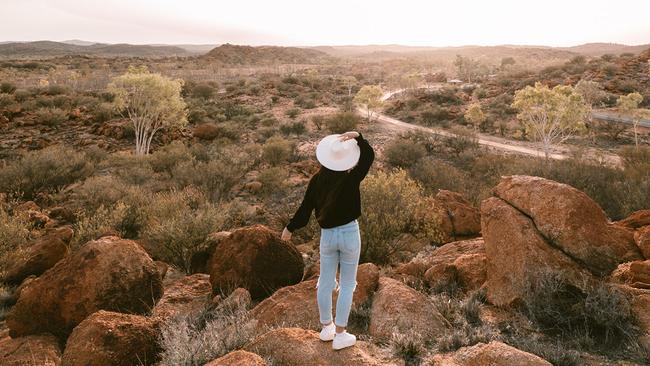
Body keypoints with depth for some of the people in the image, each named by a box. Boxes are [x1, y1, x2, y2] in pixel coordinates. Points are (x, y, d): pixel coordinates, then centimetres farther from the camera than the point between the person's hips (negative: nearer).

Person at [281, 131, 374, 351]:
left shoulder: (317, 180, -5)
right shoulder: (352, 178, -13)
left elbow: (305, 209, -2)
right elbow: (369, 156, -9)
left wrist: (290, 228, 11)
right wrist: (358, 138, -24)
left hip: (327, 235, 3)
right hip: (350, 233, -3)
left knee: (325, 282, 16)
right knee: (347, 284, 9)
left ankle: (326, 327, 33)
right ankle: (339, 335, 15)